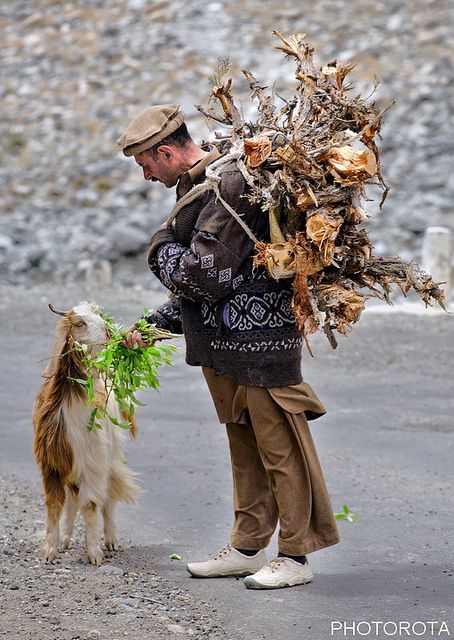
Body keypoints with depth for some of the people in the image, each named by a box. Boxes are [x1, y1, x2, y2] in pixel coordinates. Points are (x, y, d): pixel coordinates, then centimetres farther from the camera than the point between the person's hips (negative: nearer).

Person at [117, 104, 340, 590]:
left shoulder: (228, 186, -17)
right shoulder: (197, 187, 15)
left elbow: (203, 275, -22)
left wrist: (162, 246, -4)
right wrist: (157, 323, 15)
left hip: (259, 338, -10)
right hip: (223, 340, 10)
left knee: (279, 446, -3)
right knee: (244, 447, 16)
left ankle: (295, 556, 2)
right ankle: (248, 547, 24)